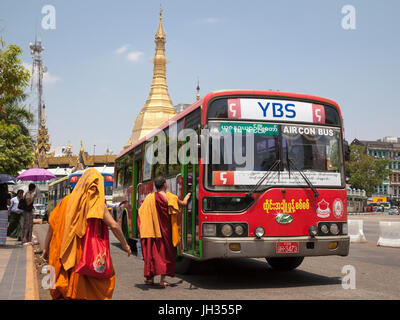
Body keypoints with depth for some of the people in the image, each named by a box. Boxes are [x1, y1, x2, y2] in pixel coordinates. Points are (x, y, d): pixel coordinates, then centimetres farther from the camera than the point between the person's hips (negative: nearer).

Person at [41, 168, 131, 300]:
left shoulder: (68, 200, 4)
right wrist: (125, 245, 1)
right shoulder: (97, 203, -6)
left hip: (64, 253, 4)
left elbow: (52, 223, 5)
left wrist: (46, 248, 13)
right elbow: (114, 226, -12)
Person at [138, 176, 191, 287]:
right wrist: (187, 196, 32)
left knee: (151, 251, 12)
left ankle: (150, 277, 16)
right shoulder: (170, 197, -6)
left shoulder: (149, 198, -2)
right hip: (165, 229, -1)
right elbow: (183, 203, 11)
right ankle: (163, 279, 5)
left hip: (151, 230, 2)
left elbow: (141, 213, -2)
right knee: (164, 251, 8)